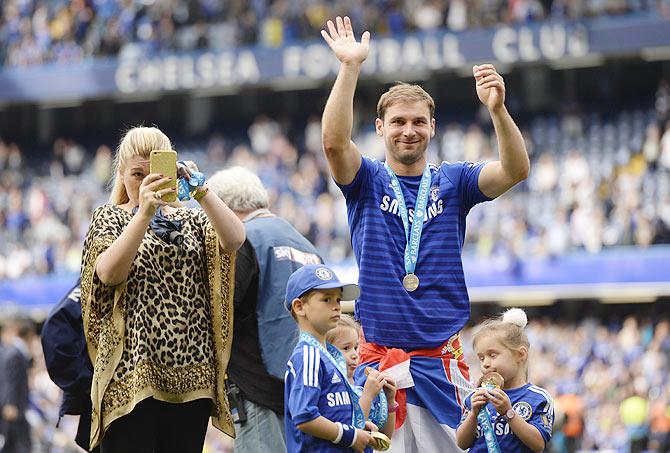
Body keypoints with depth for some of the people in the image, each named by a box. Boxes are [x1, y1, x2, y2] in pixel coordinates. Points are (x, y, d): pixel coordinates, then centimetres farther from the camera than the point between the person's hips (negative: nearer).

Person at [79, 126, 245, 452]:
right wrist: (144, 213, -26)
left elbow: (235, 239, -5)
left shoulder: (190, 220, 17)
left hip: (191, 373, 4)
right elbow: (109, 273, -14)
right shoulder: (109, 218, 8)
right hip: (133, 372, -4)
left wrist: (201, 193, -21)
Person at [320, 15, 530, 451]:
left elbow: (516, 170, -6)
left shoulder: (452, 182, 9)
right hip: (378, 355, -1)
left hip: (442, 361, 1)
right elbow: (334, 141, -13)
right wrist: (350, 68, -23)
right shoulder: (367, 182, 6)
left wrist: (497, 109, -23)